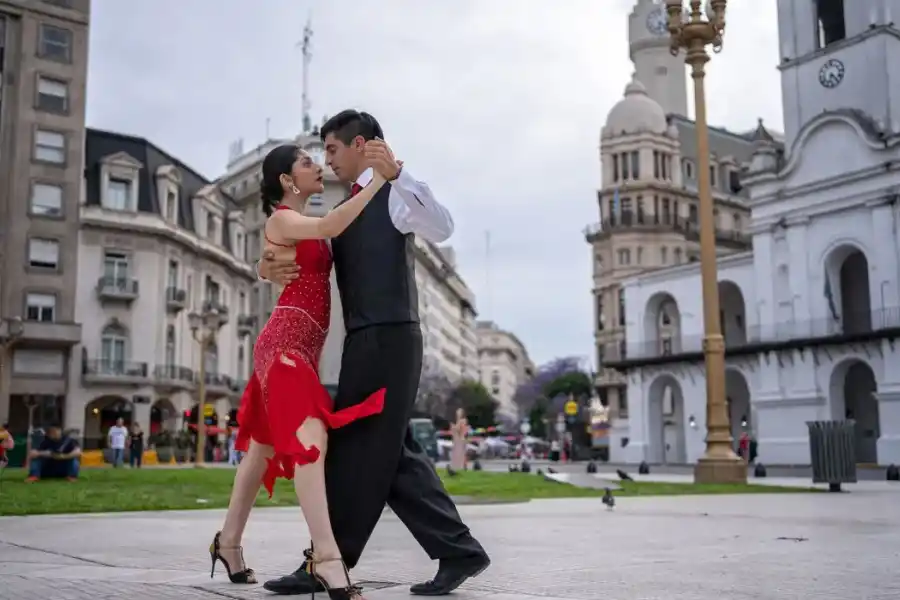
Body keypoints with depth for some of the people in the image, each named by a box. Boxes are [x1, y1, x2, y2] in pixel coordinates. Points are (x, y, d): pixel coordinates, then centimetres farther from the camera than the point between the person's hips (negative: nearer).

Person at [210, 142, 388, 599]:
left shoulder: (308, 227, 22)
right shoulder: (280, 220, -6)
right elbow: (330, 227, -23)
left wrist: (364, 185, 10)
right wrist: (378, 181, -17)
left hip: (300, 346, 10)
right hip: (285, 343, -10)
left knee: (266, 445, 15)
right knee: (309, 438, -23)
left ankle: (228, 541, 27)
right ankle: (327, 558, -30)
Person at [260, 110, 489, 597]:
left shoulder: (394, 192, -3)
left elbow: (442, 228, -22)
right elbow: (312, 267, 21)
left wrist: (396, 174, -34)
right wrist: (272, 268, -2)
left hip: (388, 338, -9)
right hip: (367, 341, 9)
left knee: (358, 450, -4)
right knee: (389, 453, 8)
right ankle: (458, 551, 13)